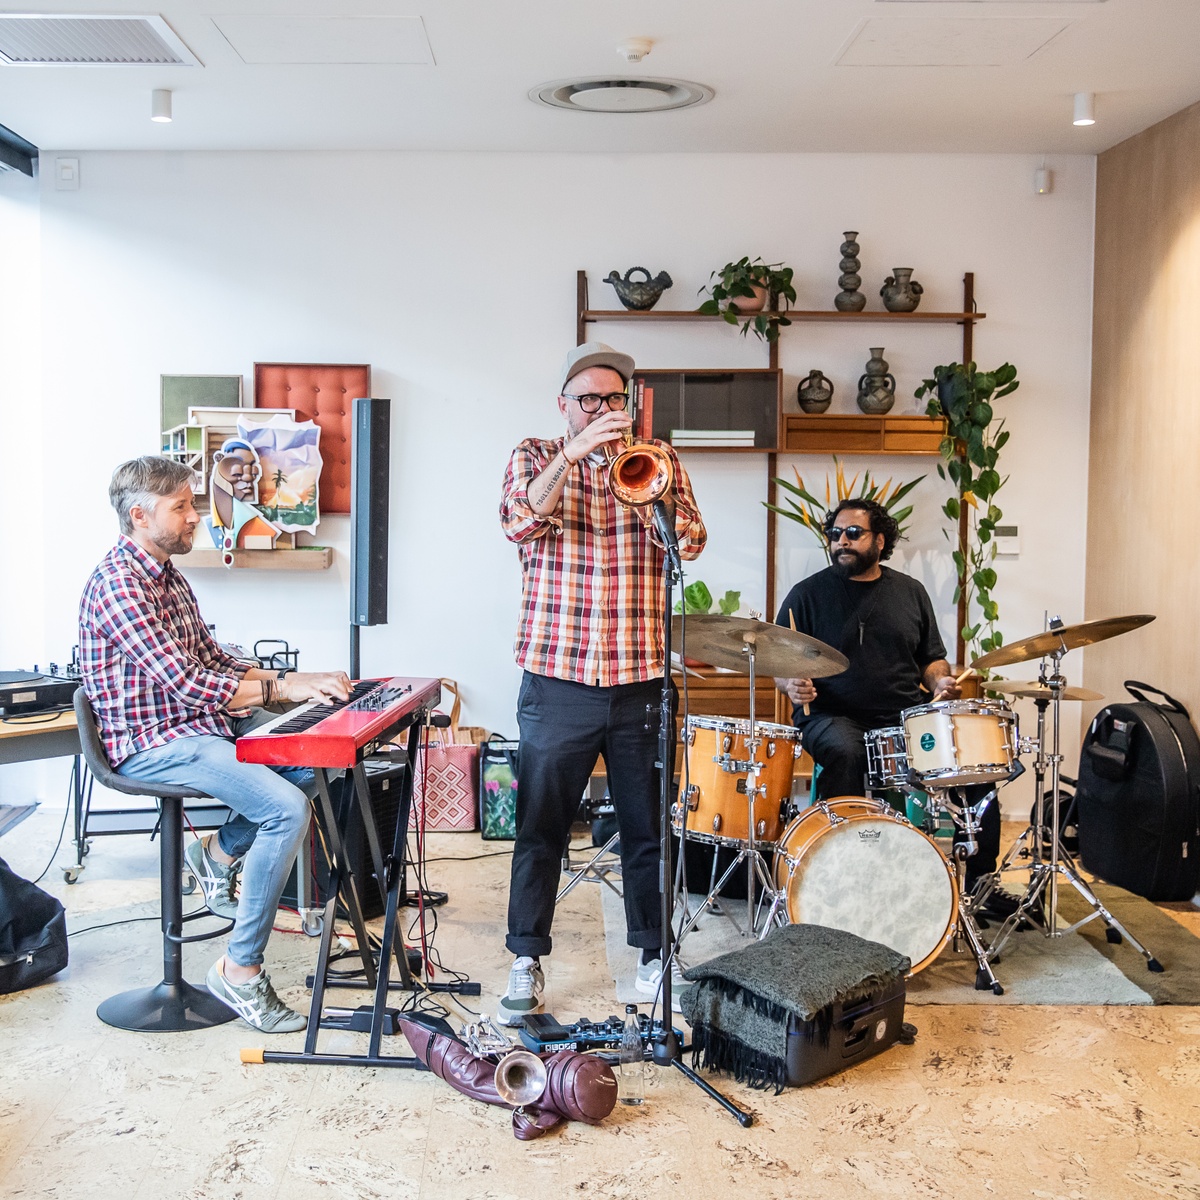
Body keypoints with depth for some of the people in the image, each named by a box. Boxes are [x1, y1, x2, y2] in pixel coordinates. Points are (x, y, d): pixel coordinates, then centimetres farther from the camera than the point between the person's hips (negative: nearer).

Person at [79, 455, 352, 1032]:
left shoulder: (169, 577, 14)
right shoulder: (118, 584, -17)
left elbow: (215, 662, 14)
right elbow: (185, 682, -24)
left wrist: (296, 681, -1)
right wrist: (283, 687, -21)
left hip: (202, 720, 9)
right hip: (152, 742, -9)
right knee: (286, 808, -24)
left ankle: (220, 852, 16)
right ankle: (240, 970, -12)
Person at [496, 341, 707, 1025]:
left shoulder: (659, 460, 10)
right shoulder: (536, 457, 7)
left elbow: (691, 541, -5)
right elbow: (521, 521, -14)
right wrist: (574, 452, -20)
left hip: (641, 681, 1)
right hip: (557, 679, -1)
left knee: (649, 828, 10)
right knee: (541, 827, 5)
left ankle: (656, 954, 26)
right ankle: (527, 962, 19)